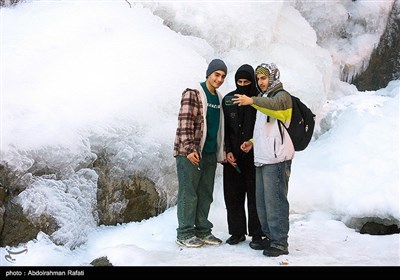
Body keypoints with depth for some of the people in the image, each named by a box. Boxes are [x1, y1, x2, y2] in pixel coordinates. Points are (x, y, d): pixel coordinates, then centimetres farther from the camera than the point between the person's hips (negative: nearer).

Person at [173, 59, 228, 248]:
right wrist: (189, 149, -21)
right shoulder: (193, 93, -8)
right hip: (190, 152, -7)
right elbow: (185, 122, -15)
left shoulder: (219, 98, 16)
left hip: (210, 153, 7)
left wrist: (222, 152, 17)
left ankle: (203, 231, 20)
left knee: (205, 194, 11)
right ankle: (185, 234, 6)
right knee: (188, 193, -2)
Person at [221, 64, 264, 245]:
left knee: (255, 196, 2)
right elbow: (224, 128, 9)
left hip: (254, 156, -3)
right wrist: (227, 151, -1)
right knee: (233, 195, 7)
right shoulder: (228, 100, 7)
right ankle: (237, 231, 19)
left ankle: (257, 233, 12)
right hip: (233, 156, 3)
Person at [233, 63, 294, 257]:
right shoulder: (264, 99, 24)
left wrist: (252, 101, -45)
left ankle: (280, 243, -3)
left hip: (277, 159, -9)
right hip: (262, 158, 9)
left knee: (275, 201, -9)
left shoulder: (282, 96, -3)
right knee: (262, 201, 11)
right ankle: (270, 237, 22)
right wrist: (252, 142, 14)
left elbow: (274, 105, -29)